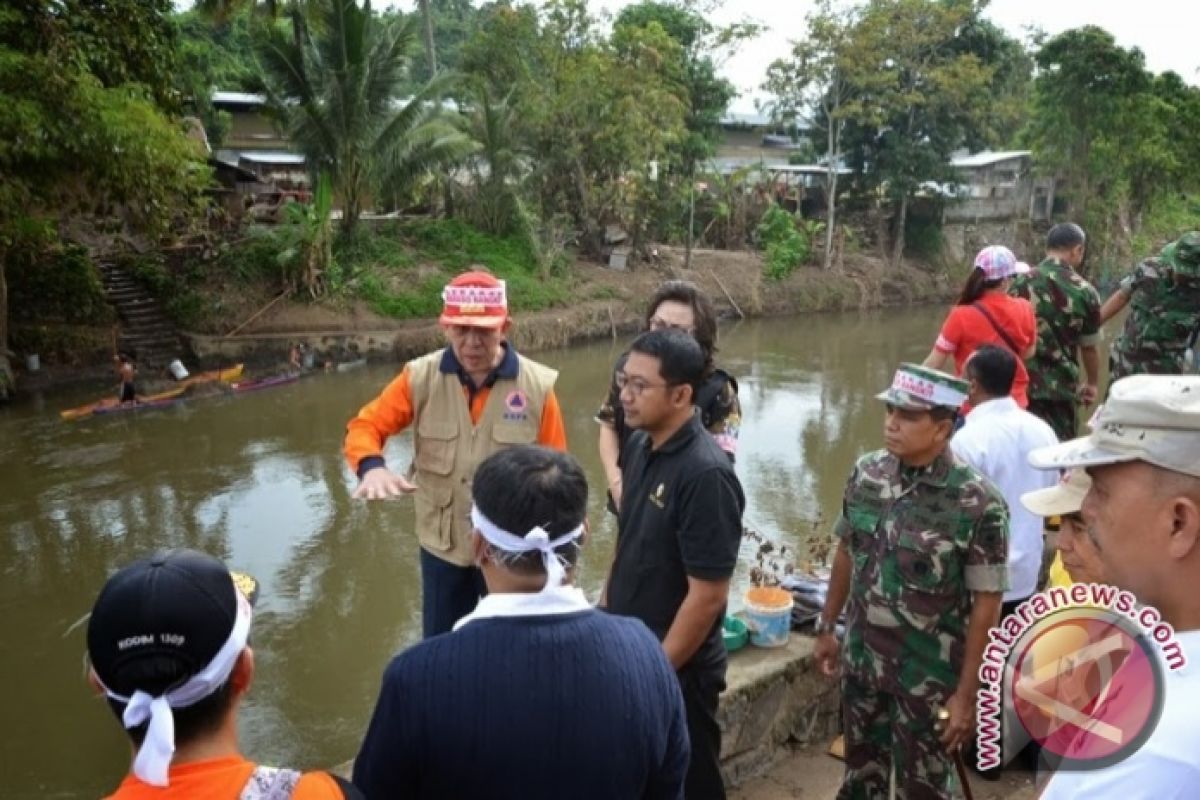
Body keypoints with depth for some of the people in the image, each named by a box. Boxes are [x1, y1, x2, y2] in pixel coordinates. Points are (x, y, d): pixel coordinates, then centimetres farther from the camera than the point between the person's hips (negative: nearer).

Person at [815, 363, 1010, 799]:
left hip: (929, 676, -4)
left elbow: (985, 603, -15)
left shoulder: (978, 503, -20)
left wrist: (966, 693, -13)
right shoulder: (866, 473, -5)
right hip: (861, 659, 4)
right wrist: (826, 627, 11)